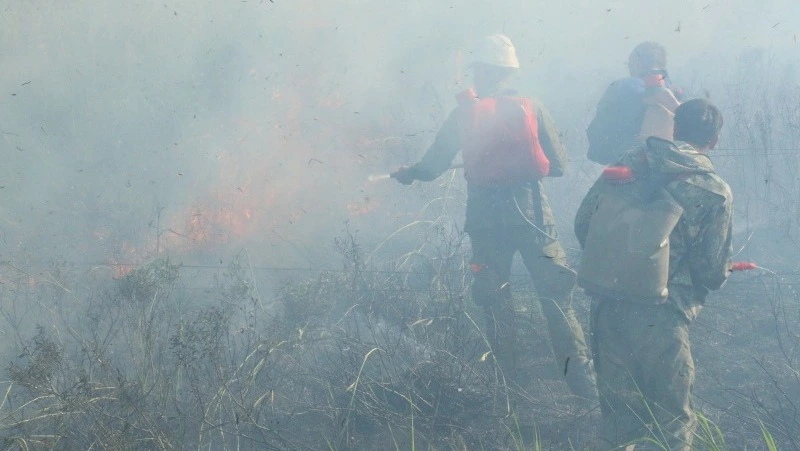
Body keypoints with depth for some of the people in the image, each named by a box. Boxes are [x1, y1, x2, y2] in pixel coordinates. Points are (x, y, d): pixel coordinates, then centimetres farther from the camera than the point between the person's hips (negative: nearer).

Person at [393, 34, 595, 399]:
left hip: (485, 215, 1)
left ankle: (506, 379, 19)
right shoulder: (531, 108, 0)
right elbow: (558, 164, 2)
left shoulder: (465, 113, 0)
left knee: (494, 299, 14)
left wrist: (408, 174, 25)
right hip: (531, 211, 0)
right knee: (556, 294, 3)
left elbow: (433, 166, 5)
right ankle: (583, 380, -2)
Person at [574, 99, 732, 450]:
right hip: (658, 316, -4)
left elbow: (583, 224, 7)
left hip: (605, 302, 4)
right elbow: (712, 273, -6)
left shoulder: (628, 164, 5)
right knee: (671, 416, 11)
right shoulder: (715, 192, -5)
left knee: (617, 404, 19)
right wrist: (724, 270, 18)